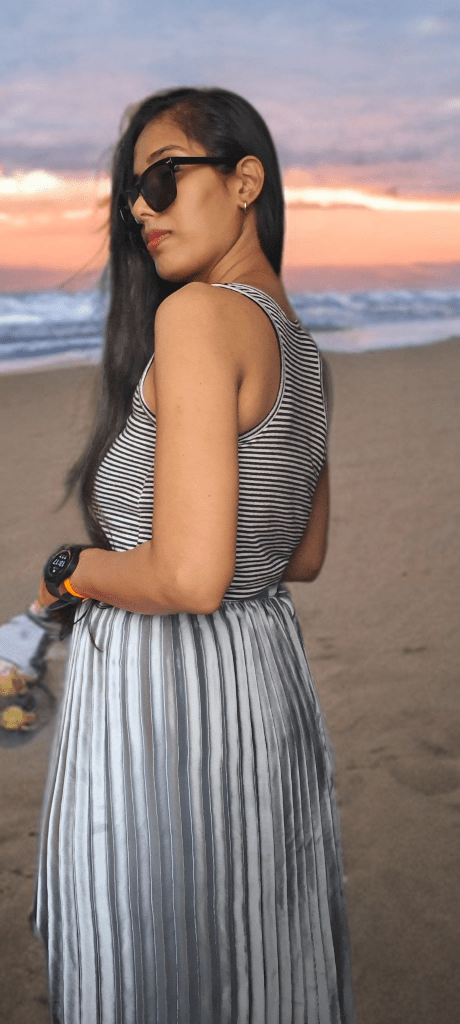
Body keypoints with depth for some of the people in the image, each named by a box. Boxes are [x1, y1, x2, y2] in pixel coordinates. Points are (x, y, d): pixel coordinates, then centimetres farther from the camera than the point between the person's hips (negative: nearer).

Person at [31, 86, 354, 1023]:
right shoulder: (301, 346, 9)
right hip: (270, 667, 9)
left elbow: (191, 576, -27)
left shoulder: (200, 314, -19)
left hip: (166, 691, -9)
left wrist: (70, 571, -9)